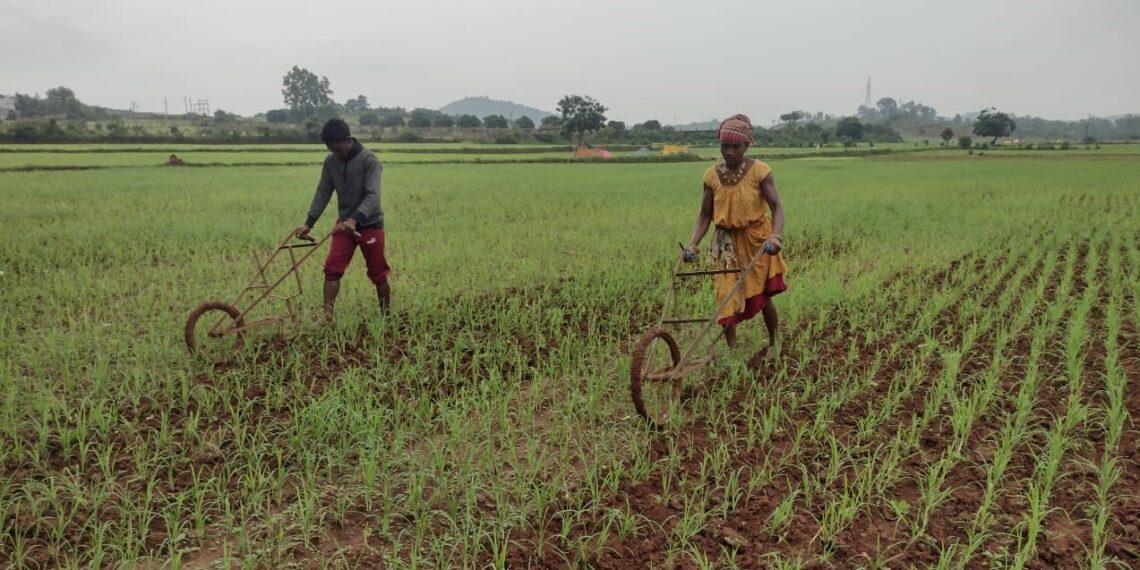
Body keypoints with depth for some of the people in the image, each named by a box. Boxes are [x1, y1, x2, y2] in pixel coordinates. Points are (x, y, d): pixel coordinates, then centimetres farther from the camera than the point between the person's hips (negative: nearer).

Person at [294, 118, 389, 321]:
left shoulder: (369, 160, -16)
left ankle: (386, 314, 20)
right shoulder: (330, 161, 2)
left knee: (378, 273, 4)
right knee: (332, 269, -7)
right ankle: (328, 316, -7)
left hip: (370, 223, -4)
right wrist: (308, 223, -1)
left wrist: (355, 220, -37)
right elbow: (323, 193, 6)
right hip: (343, 223, 5)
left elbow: (373, 196, -24)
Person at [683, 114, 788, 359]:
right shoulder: (712, 175, -2)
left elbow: (776, 207, -16)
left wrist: (775, 236, -34)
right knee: (727, 300, -1)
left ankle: (775, 345, 29)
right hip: (726, 242, 3)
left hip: (757, 240, -3)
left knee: (761, 297, 6)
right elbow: (705, 214, 4)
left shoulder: (759, 171, -12)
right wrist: (693, 244, -9)